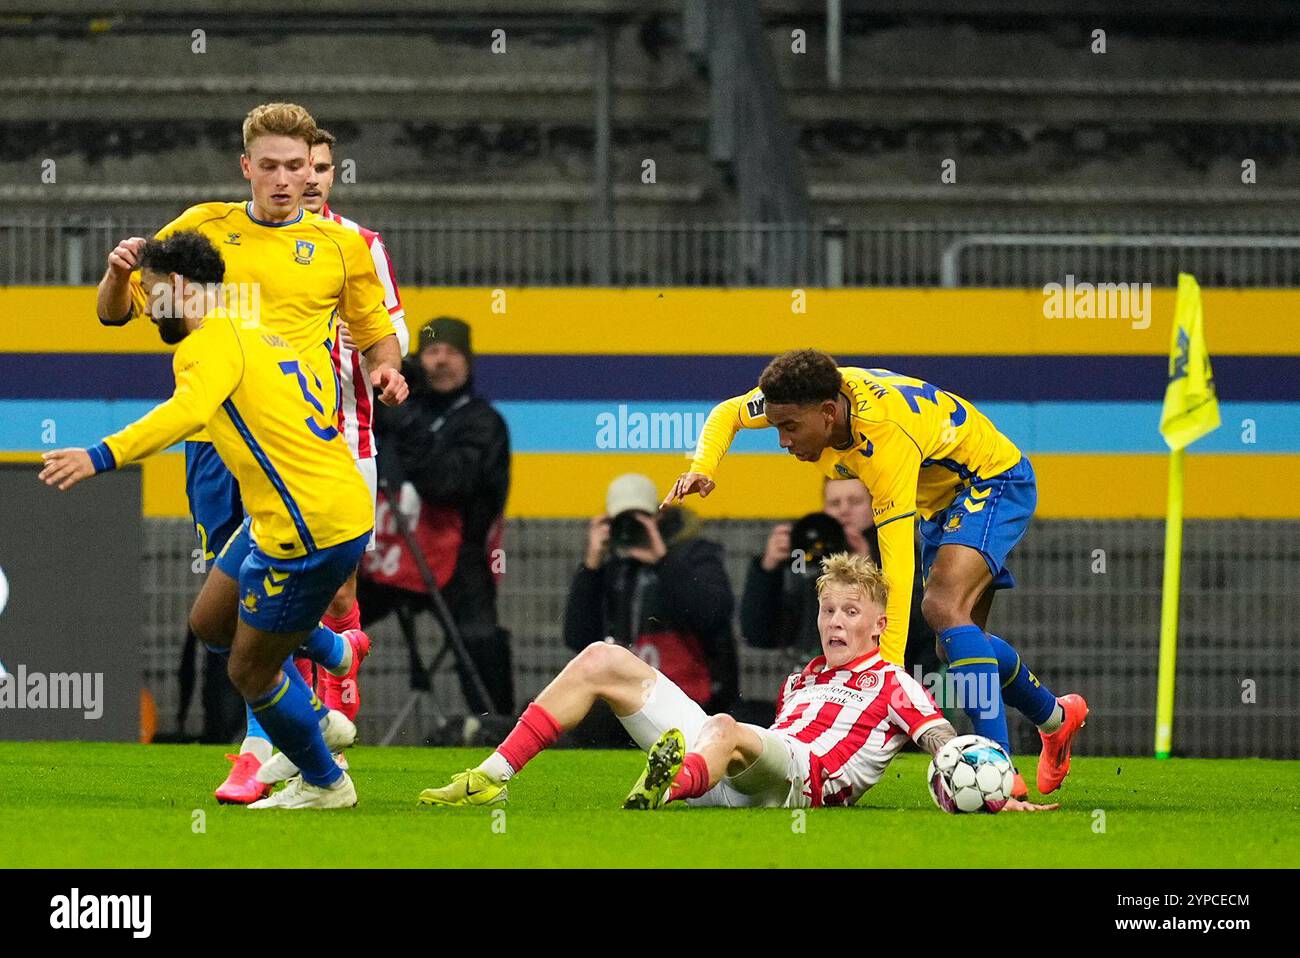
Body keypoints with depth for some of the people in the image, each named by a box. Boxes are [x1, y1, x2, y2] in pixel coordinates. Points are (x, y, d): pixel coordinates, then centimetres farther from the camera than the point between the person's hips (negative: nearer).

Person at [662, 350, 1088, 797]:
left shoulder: (886, 441, -40)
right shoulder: (808, 397, -19)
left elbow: (898, 570, -42)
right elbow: (727, 413, 3)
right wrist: (702, 468, -19)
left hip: (994, 480, -9)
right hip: (938, 497, 9)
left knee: (943, 607, -31)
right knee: (958, 645, 11)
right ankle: (1056, 716, 37)